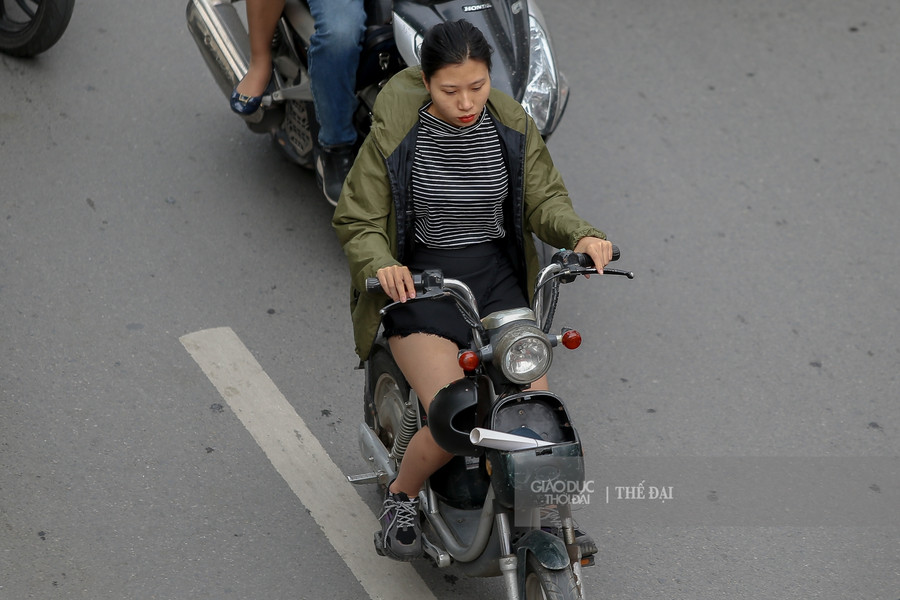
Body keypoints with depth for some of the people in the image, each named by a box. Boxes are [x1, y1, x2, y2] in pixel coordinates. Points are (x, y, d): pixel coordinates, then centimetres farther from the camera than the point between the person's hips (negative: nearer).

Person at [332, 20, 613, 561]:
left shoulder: (514, 127, 0)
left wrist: (581, 235, -16)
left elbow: (545, 200, 5)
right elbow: (357, 221, -3)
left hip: (499, 279, 4)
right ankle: (402, 495, 9)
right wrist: (381, 264, -24)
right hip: (418, 285, -3)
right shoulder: (394, 135, -10)